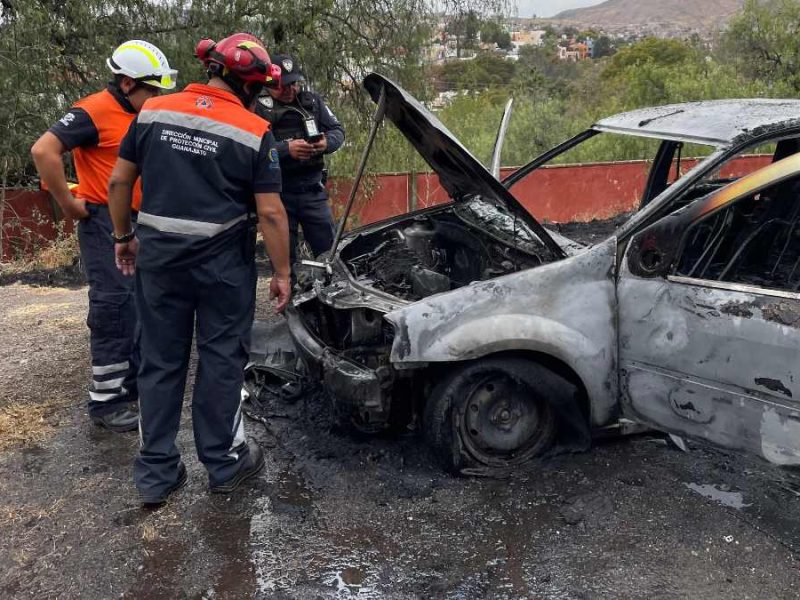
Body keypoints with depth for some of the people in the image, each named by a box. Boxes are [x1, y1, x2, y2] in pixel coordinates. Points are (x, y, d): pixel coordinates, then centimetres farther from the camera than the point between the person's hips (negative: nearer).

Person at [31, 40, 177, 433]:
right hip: (105, 222, -9)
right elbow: (43, 150, -24)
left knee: (139, 305, 14)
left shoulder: (142, 116, 13)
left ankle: (134, 382, 28)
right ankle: (106, 401, 1)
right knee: (113, 306, -7)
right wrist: (67, 203, -18)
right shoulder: (95, 111, -14)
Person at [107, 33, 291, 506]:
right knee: (221, 359, 11)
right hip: (223, 263, -3)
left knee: (161, 361, 12)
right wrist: (282, 273, -2)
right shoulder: (254, 131, -9)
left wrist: (123, 237, 19)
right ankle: (225, 462, 23)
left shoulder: (153, 112, 3)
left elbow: (119, 182, 6)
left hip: (158, 257, 4)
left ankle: (157, 473, 19)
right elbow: (270, 211, -10)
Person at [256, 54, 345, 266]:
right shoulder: (260, 108, -7)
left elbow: (338, 130, 9)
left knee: (329, 250, 5)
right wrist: (286, 149, -30)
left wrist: (326, 143, -14)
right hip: (277, 193, -3)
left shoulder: (313, 101, 9)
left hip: (312, 190, 3)